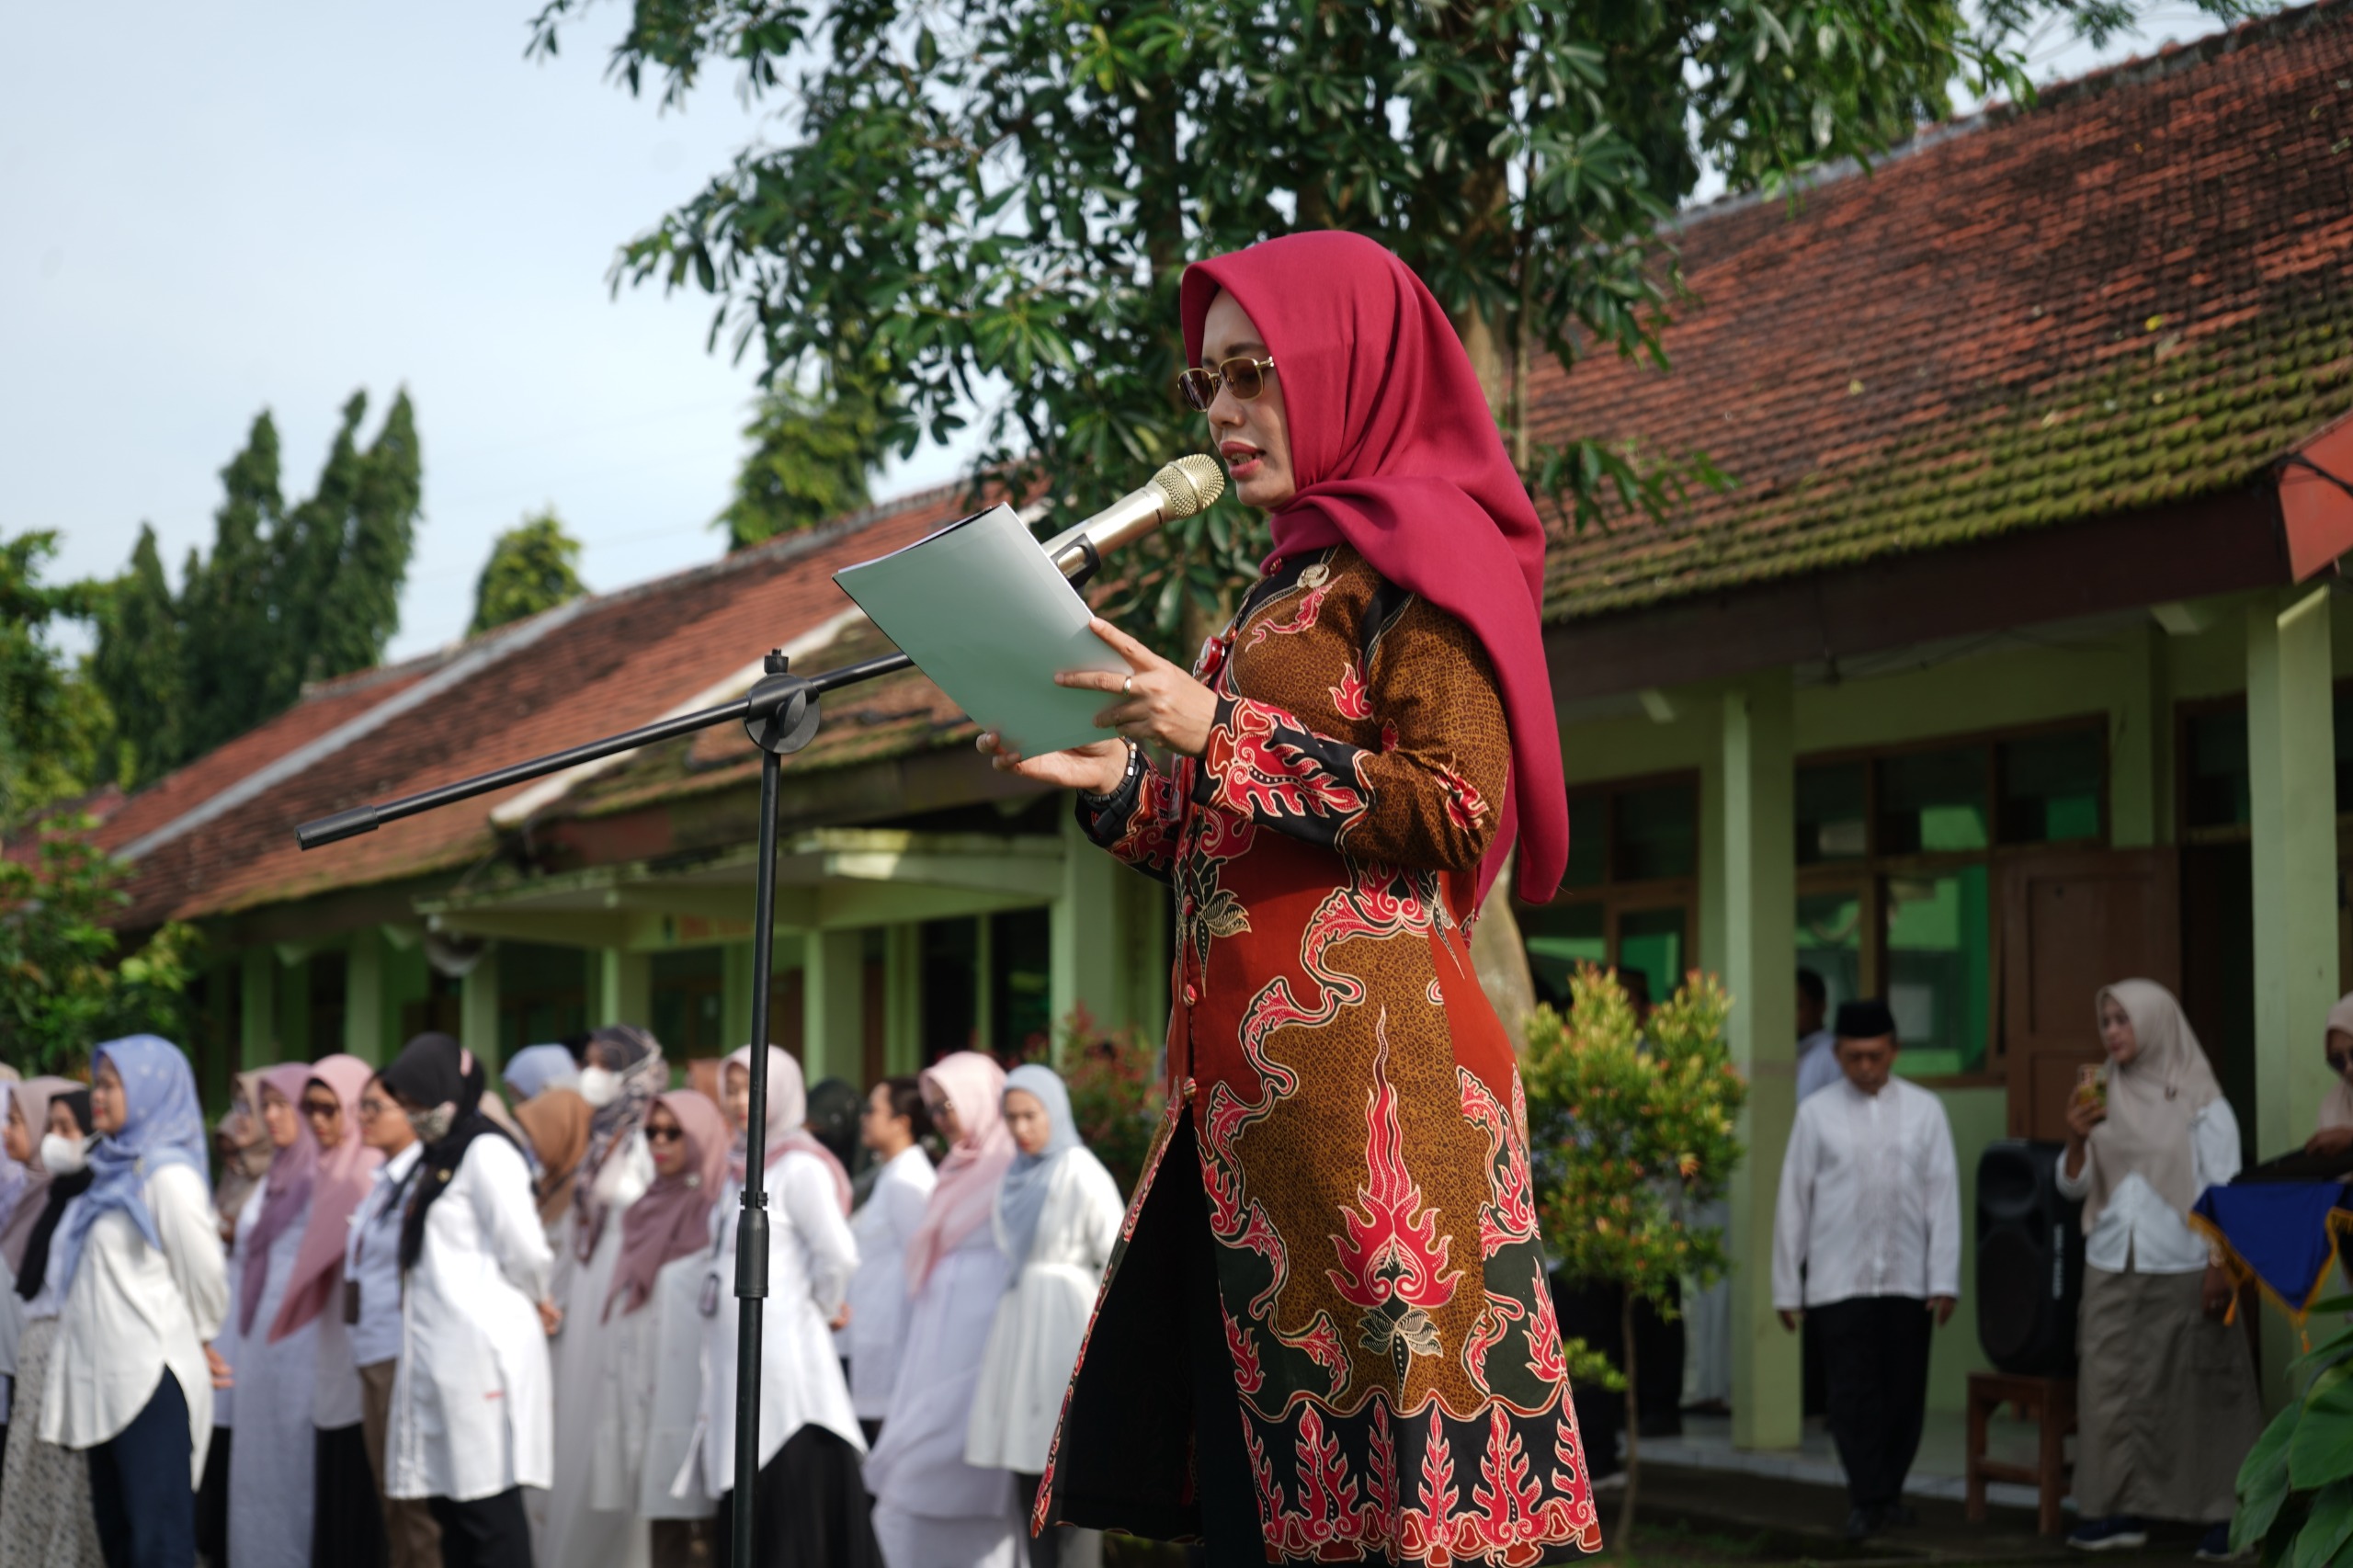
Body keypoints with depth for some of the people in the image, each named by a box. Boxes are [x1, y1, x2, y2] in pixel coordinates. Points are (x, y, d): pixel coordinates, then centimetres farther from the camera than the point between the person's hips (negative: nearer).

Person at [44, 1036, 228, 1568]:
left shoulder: (168, 1175, -11)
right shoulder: (113, 1170, 15)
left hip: (153, 1381, -9)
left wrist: (196, 1339, 6)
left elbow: (204, 1274, -9)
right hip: (105, 1381, 9)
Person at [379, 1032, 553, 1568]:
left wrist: (532, 1304, 2)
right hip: (438, 1356, 9)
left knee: (488, 1504, -9)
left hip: (480, 1351, -9)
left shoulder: (485, 1152, -10)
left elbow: (526, 1251, -15)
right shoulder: (436, 1157, 19)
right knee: (448, 1501, 11)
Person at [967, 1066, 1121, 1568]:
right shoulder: (1015, 1178, 14)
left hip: (1067, 1332, -7)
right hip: (1017, 1331, 7)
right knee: (1029, 1480, 7)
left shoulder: (1082, 1175, -8)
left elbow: (1118, 1259, -11)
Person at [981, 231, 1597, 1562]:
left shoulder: (1420, 550, -2)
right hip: (1252, 1073, 8)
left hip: (1363, 1051, -8)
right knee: (1248, 1449, 5)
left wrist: (1219, 733, -15)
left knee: (1387, 1430, -9)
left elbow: (1448, 806, -12)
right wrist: (1115, 782, 10)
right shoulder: (1297, 576, 23)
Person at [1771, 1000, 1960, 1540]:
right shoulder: (1817, 1113, 1)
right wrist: (1786, 1287, 3)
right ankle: (1869, 1500, 1)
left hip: (1907, 1279, 1)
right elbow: (1793, 1202, 3)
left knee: (1903, 1393, 8)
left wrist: (1944, 1280, -3)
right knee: (1853, 1393, -4)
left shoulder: (1925, 1110, 3)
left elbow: (1944, 1195, 2)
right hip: (1837, 1281, -1)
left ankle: (1887, 1492, 22)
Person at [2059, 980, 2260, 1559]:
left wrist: (2220, 1267, -13)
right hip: (2112, 1267, 5)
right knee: (2111, 1388, 1)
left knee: (2197, 1392, -4)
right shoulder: (2104, 1097, 10)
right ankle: (2123, 1509, 6)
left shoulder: (2199, 1100, -3)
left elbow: (2225, 1191, -5)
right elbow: (2073, 1185, 11)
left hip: (2181, 1268, -5)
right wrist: (2076, 1139, -8)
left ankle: (2223, 1513, 1)